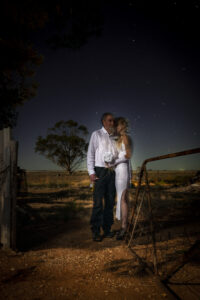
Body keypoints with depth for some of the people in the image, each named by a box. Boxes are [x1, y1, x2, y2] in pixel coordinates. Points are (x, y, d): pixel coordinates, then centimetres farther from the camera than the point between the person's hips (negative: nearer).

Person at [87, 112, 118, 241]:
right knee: (98, 202, -7)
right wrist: (91, 172, -10)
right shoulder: (97, 134, 5)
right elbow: (90, 154, 0)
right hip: (100, 171, -4)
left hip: (112, 172, 5)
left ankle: (107, 229, 17)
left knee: (110, 202, 7)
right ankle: (96, 232, 2)